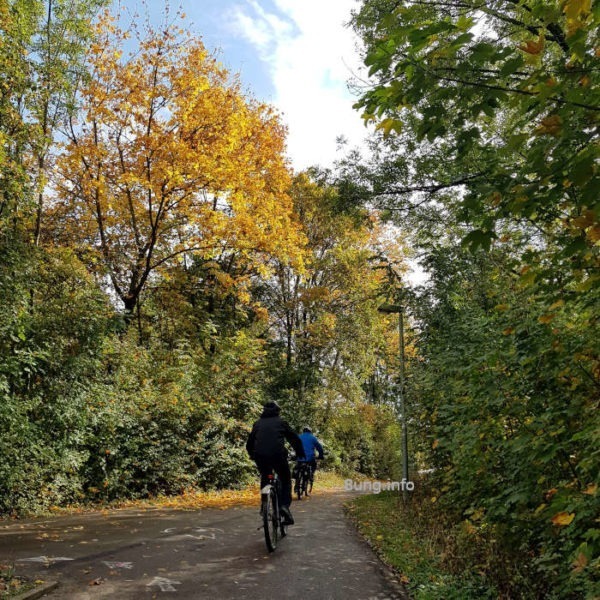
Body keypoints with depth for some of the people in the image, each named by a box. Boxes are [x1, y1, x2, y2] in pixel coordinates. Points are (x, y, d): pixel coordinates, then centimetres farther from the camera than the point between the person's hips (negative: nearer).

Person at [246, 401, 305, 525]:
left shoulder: (258, 423, 20)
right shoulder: (281, 422, 13)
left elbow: (249, 442, 22)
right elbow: (295, 438, 10)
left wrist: (253, 456, 36)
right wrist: (300, 453, 22)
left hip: (260, 456, 2)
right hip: (278, 455, -2)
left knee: (264, 479, 26)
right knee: (285, 480, 14)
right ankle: (285, 505, -6)